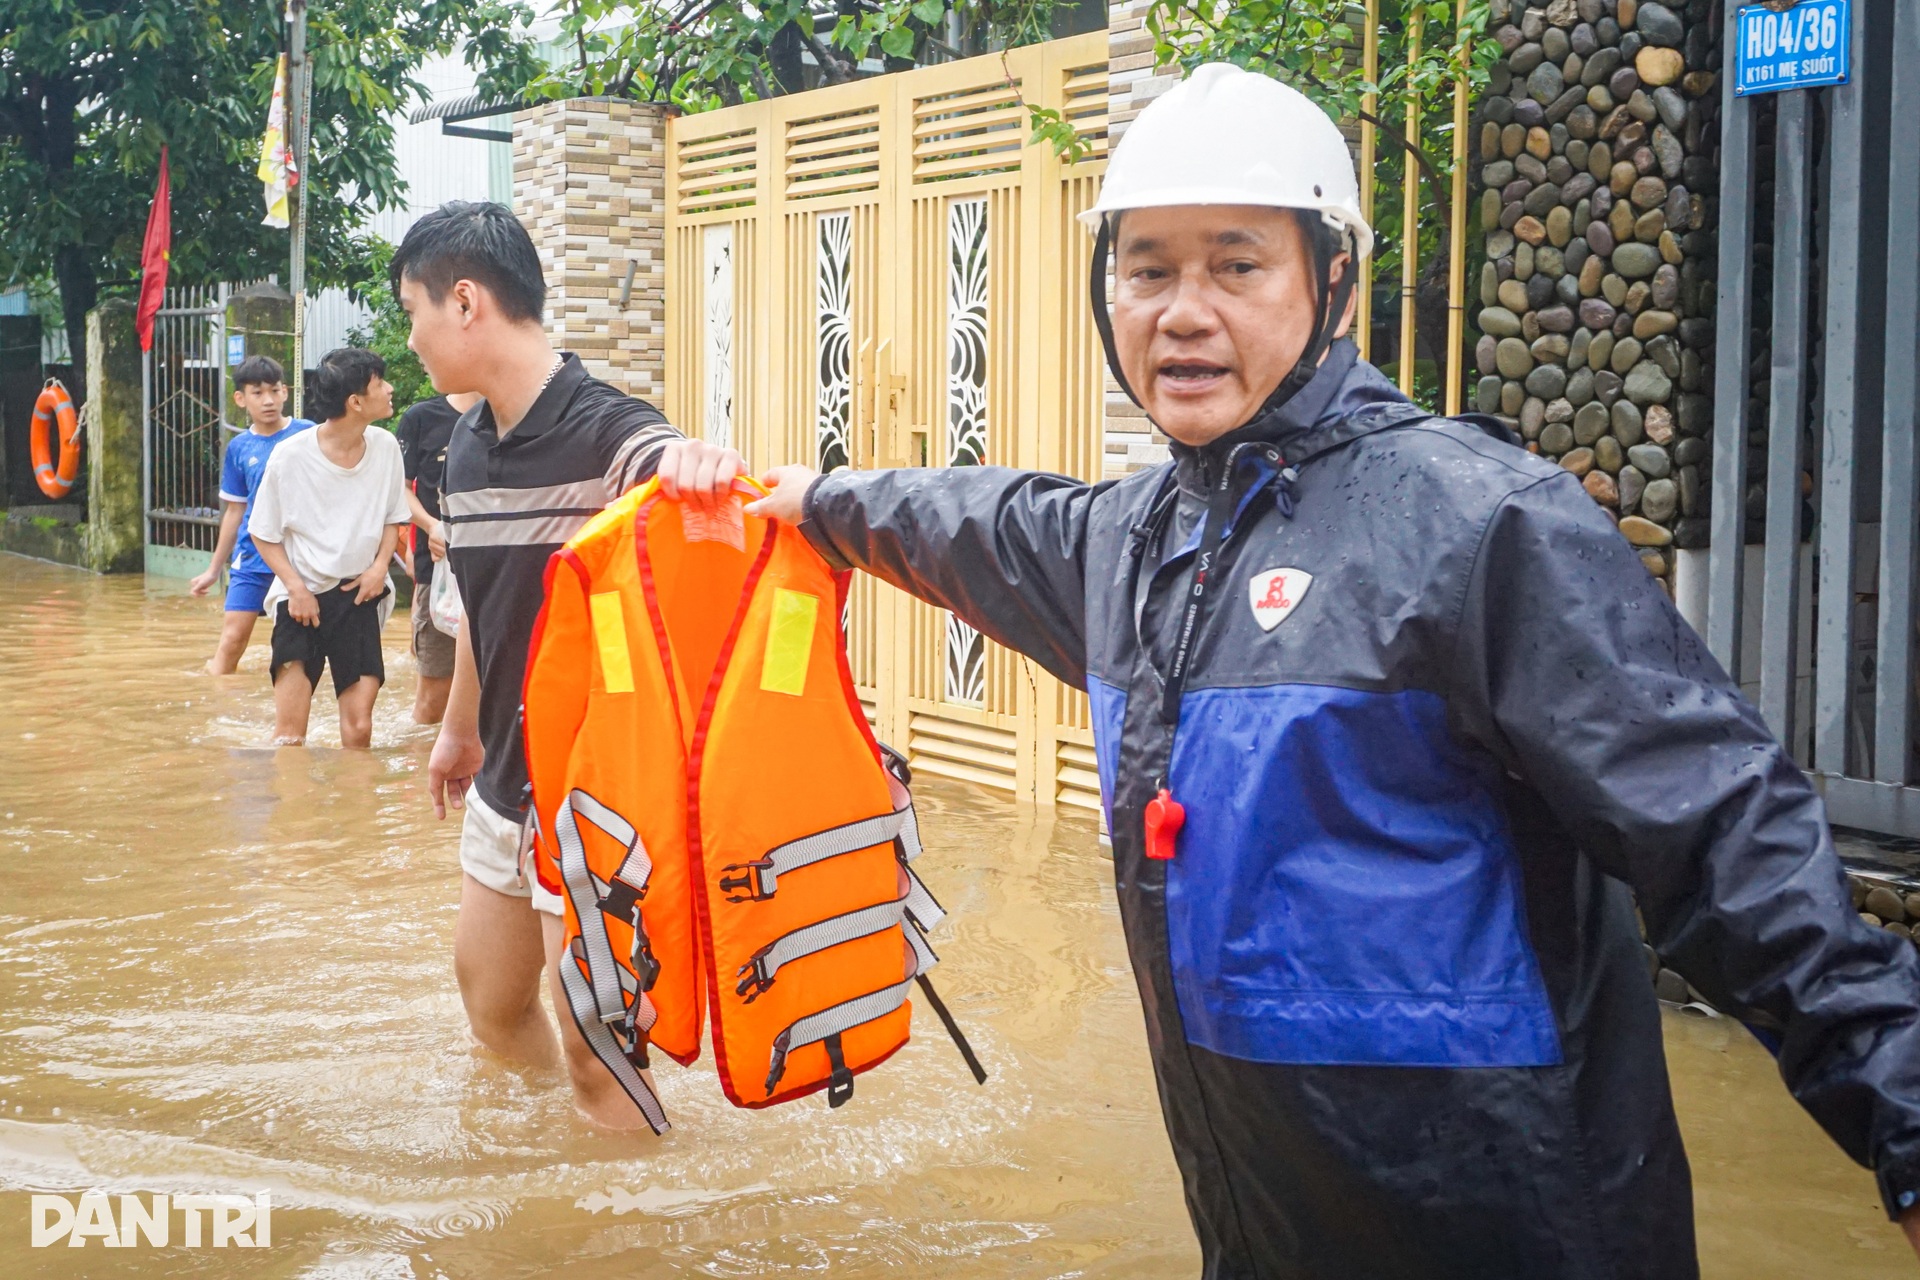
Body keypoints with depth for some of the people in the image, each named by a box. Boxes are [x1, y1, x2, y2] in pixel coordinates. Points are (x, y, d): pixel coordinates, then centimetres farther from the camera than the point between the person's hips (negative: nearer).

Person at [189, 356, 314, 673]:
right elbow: (235, 511, 14)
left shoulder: (307, 435, -3)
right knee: (232, 638, -4)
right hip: (252, 556, 2)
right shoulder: (238, 448, 5)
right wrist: (214, 569, 18)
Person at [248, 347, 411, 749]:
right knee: (289, 736, -8)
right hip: (302, 597, -2)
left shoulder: (385, 447, -3)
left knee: (359, 725, -2)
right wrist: (296, 588, -10)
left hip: (358, 595, 3)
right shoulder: (291, 456, -12)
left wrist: (380, 566, -4)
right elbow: (264, 534, 0)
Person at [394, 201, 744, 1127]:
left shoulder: (606, 434, -20)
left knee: (592, 1052, -1)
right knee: (493, 1014, 22)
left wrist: (711, 468, -61)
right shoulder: (470, 445, 5)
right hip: (503, 784, 9)